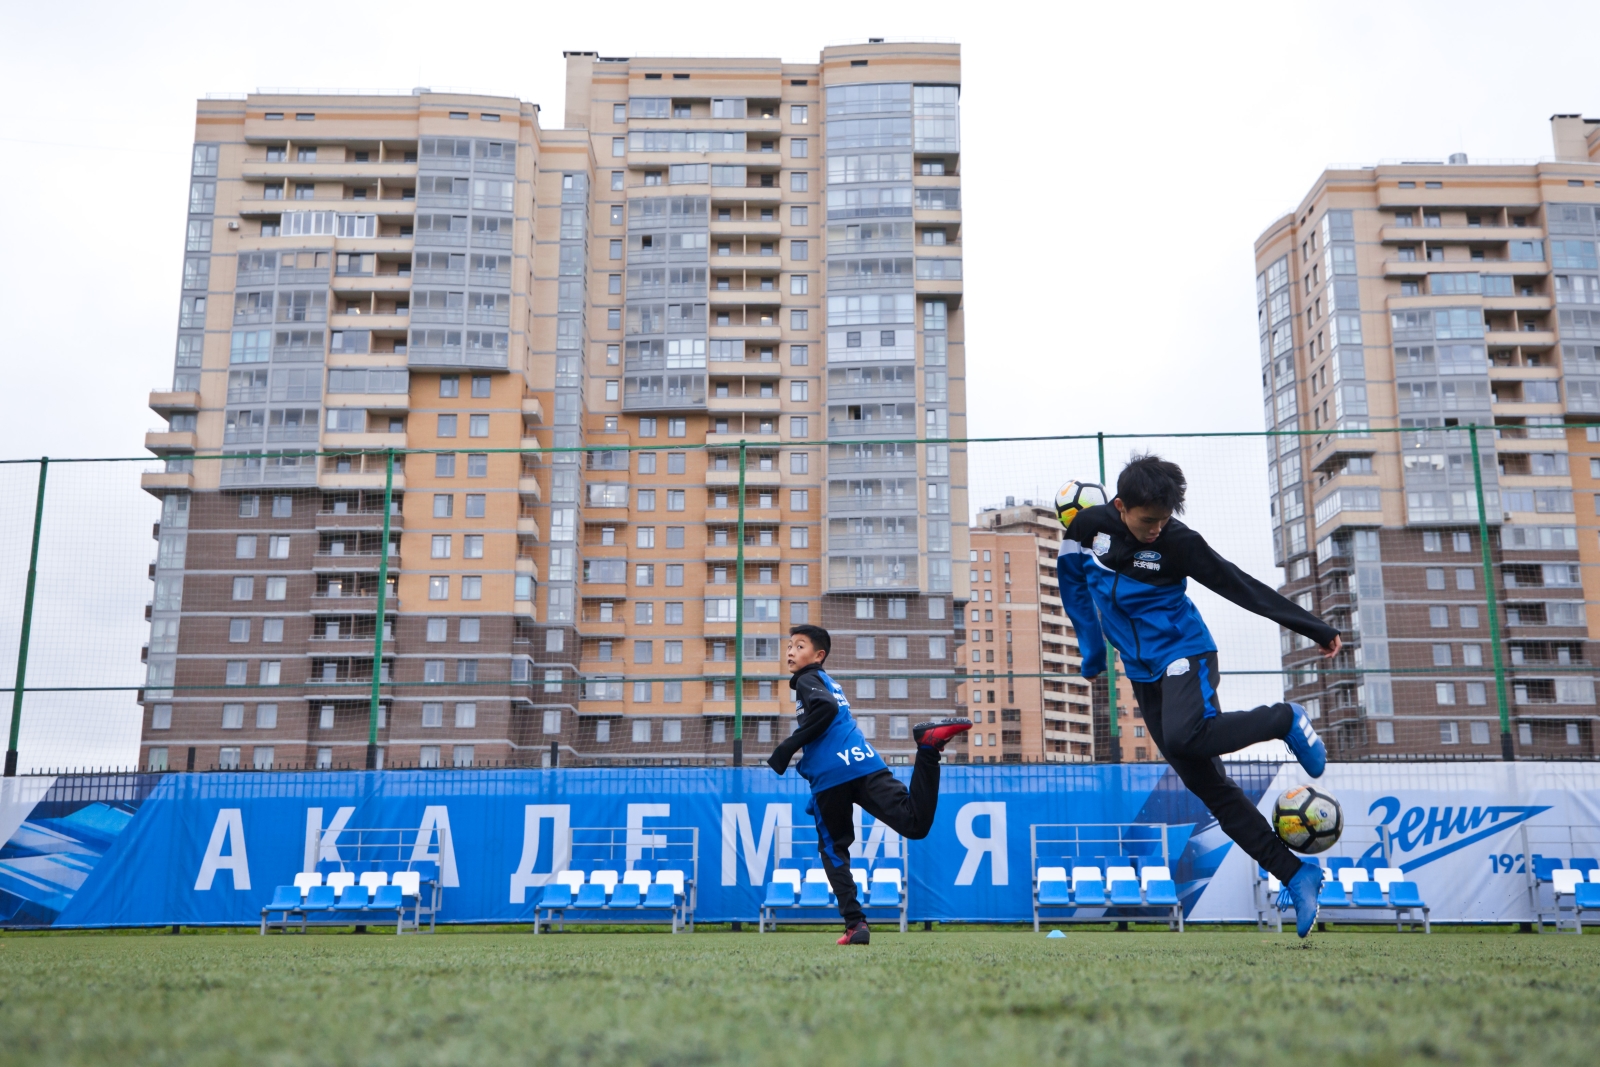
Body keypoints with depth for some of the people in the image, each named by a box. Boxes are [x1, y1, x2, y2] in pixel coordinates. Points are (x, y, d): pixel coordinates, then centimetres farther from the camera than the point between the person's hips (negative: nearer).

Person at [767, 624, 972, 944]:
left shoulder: (808, 679, 7)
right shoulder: (829, 683, 32)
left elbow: (826, 708, -14)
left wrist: (787, 748, -12)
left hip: (830, 776, -6)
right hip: (865, 764, 6)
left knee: (832, 849, 9)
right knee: (915, 824, -11)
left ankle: (855, 922, 0)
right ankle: (929, 744, -25)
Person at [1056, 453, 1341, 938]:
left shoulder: (1178, 542, -15)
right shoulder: (1089, 525, -4)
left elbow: (1239, 586, -12)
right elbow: (1073, 577, 14)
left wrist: (1315, 628, -11)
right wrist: (1092, 647, 19)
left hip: (1184, 653, -4)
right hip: (1143, 674, 5)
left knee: (1183, 738, -35)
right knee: (1208, 784, 1)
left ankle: (1285, 720, -9)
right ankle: (1296, 877, 6)